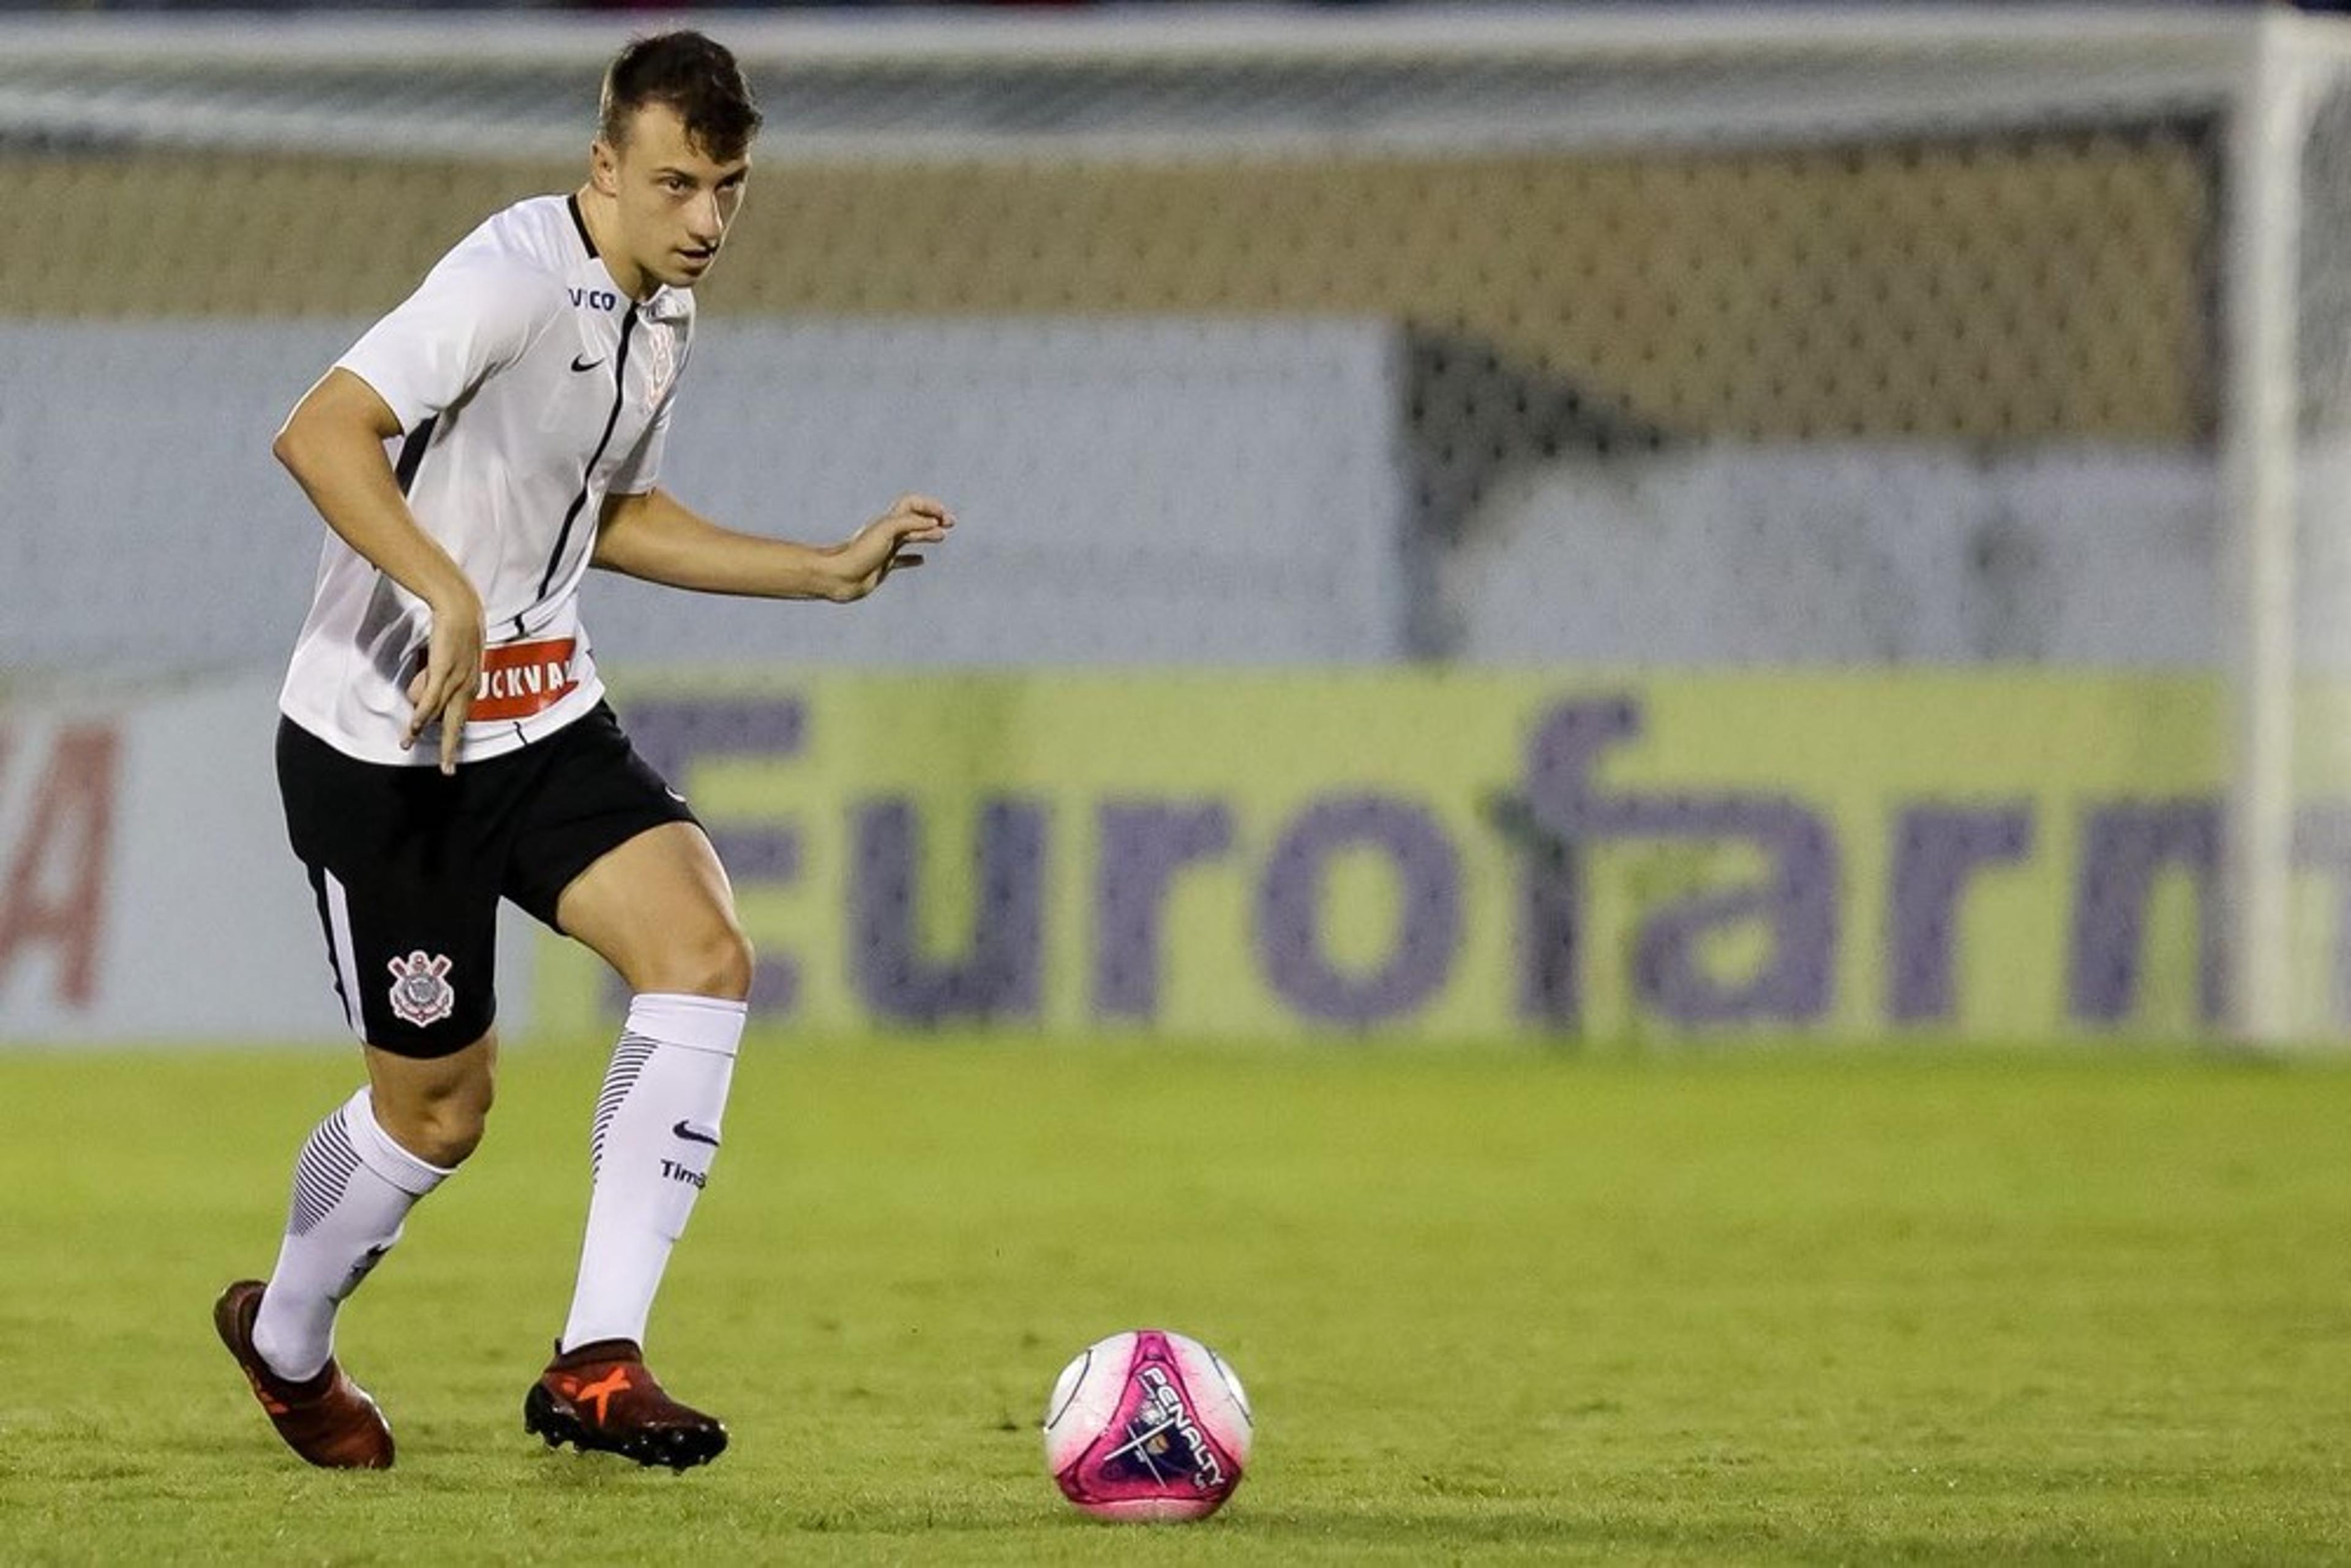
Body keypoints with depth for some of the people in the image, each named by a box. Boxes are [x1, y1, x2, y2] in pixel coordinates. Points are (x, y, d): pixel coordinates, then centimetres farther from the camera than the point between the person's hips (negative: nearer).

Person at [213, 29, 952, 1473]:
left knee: (704, 952, -17)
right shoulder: (513, 281, -20)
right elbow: (320, 433, -31)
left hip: (545, 721, 7)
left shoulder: (663, 319, 8)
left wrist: (830, 571, 19)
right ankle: (286, 1342, 34)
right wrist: (450, 599, -40)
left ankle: (596, 1363, -18)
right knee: (438, 1104, 3)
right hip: (382, 741, -7)